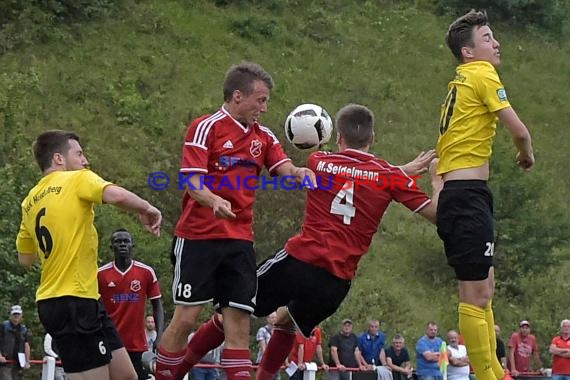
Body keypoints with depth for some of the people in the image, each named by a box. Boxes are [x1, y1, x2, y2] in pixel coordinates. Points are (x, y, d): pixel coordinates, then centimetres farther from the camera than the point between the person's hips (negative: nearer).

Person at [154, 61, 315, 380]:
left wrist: (299, 172, -26)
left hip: (240, 240, 5)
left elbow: (284, 168, -2)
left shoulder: (263, 136, 13)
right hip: (199, 236, -5)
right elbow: (192, 180, -14)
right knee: (187, 317, -4)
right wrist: (214, 200, -34)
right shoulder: (206, 127, -5)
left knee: (239, 322, -1)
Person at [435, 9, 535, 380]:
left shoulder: (461, 80, 20)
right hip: (468, 195, -10)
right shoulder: (482, 74, -7)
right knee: (476, 294, -10)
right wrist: (528, 156, 6)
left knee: (483, 288, 15)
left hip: (454, 194, 10)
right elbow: (518, 130, -12)